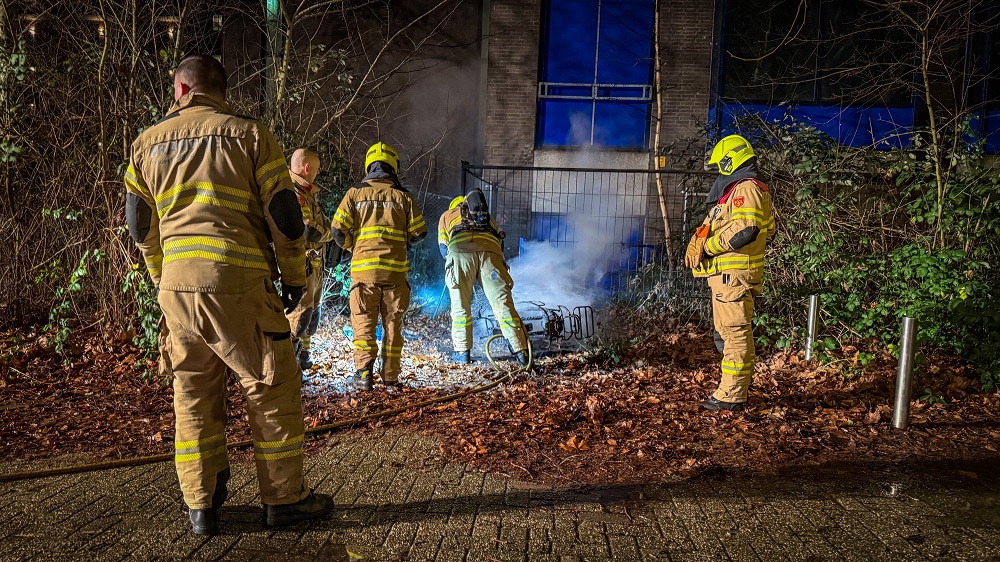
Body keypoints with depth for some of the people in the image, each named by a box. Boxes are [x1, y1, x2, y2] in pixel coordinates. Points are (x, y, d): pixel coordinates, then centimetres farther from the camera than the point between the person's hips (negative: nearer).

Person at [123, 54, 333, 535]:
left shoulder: (147, 144, 13)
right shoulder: (249, 134, 1)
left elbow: (140, 227, 16)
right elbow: (283, 215, -3)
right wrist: (294, 278, 7)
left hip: (176, 285, 5)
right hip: (239, 283, -4)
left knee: (192, 395, 13)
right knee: (273, 390, 6)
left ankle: (201, 506, 20)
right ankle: (284, 498, 13)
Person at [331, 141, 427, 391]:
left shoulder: (355, 193, 2)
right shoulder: (403, 196, 4)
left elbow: (338, 230, -2)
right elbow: (419, 232, 5)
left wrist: (351, 246, 17)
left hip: (364, 268, -1)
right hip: (396, 269, 1)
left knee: (364, 322, 6)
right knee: (393, 322, 10)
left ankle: (364, 373, -5)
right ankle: (390, 376, 14)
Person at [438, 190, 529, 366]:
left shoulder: (446, 215, 36)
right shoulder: (486, 217, 41)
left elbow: (443, 247, 27)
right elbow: (499, 239, 28)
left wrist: (451, 262, 40)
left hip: (460, 249, -2)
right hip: (490, 249, 2)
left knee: (460, 304, 9)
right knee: (503, 302, 2)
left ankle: (462, 351, 14)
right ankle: (521, 351, 0)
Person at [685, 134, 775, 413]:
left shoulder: (746, 188, -12)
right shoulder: (740, 189, 22)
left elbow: (745, 230, -26)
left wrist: (708, 246, -14)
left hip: (733, 273, -11)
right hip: (727, 272, 11)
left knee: (735, 332, -8)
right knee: (729, 330, 16)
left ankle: (731, 396, -5)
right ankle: (737, 389, 25)